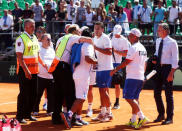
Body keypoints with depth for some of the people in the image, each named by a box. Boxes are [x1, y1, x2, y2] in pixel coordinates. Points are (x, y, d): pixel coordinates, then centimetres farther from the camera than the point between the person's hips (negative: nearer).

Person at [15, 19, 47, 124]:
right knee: (24, 94, -5)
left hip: (34, 70, 8)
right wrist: (26, 70, -23)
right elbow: (19, 57, -17)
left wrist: (43, 64, 13)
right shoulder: (21, 39, -12)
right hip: (24, 71, -8)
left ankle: (28, 114, 22)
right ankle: (20, 116, 3)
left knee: (33, 94, 11)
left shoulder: (35, 38, 12)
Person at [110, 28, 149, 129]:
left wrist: (116, 69, -8)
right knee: (135, 99, 12)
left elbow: (126, 62, -14)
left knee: (129, 97, -10)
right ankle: (133, 120, 12)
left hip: (132, 77, -9)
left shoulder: (133, 48, -12)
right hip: (140, 77, 9)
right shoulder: (143, 48, 16)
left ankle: (142, 117, -18)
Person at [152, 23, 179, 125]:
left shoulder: (172, 43, -11)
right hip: (159, 67, 7)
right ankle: (161, 115, 25)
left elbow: (175, 59, -13)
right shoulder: (158, 41, 10)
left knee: (168, 94, -1)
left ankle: (170, 117, 8)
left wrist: (171, 74, -19)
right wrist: (155, 58, 3)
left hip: (168, 68, -7)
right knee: (157, 93, 10)